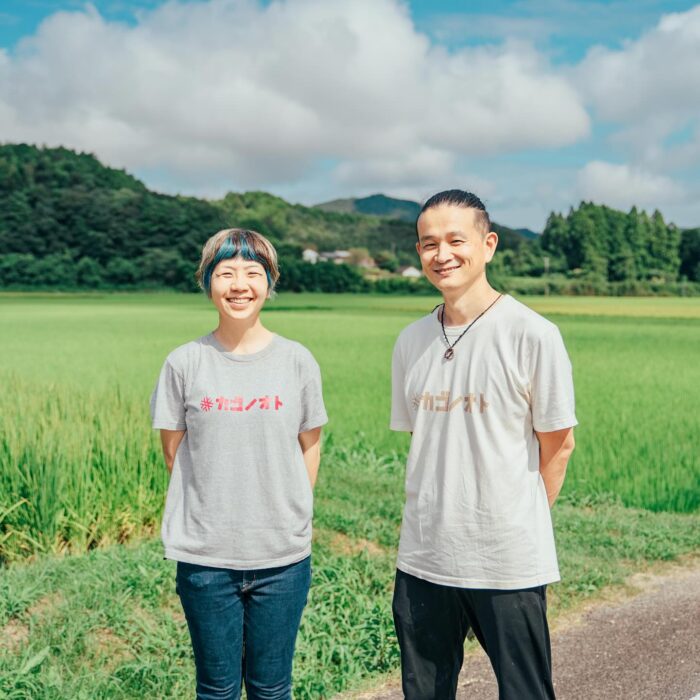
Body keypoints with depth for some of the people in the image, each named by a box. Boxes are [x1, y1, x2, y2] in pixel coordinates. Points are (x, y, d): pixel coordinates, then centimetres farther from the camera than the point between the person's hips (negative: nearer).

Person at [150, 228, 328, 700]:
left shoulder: (297, 361, -2)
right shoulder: (185, 363, -4)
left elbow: (310, 446, 6)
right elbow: (174, 449, 4)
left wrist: (289, 514, 1)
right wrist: (212, 508, -1)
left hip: (283, 555, 1)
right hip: (204, 556, 0)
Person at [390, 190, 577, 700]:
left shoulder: (532, 334, -11)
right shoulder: (412, 341, 5)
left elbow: (558, 443, -3)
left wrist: (522, 521, 4)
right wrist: (436, 514, 9)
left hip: (510, 561, -5)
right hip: (423, 557, 5)